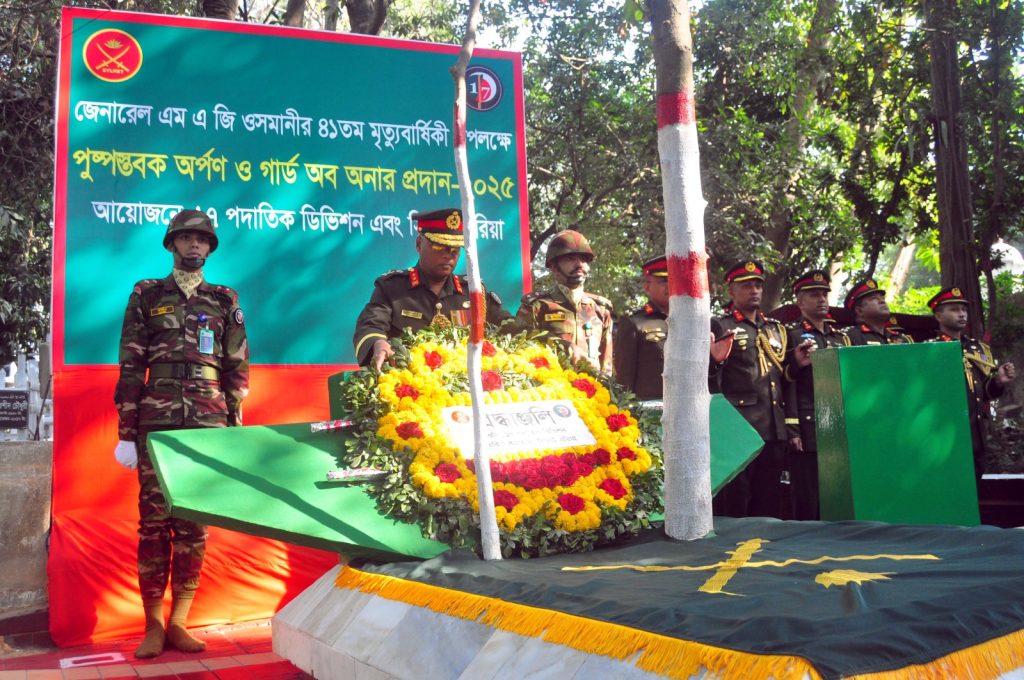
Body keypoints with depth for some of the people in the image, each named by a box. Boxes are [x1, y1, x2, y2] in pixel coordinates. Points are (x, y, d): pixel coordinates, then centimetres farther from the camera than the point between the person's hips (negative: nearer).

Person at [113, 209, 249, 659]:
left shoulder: (225, 301, 14)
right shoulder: (146, 296, 11)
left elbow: (238, 370, 12)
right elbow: (130, 368, 6)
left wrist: (235, 430, 5)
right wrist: (126, 432, 0)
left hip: (209, 425, 1)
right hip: (156, 422, -1)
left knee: (195, 523, 1)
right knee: (154, 522, -2)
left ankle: (178, 621, 9)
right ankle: (153, 625, 6)